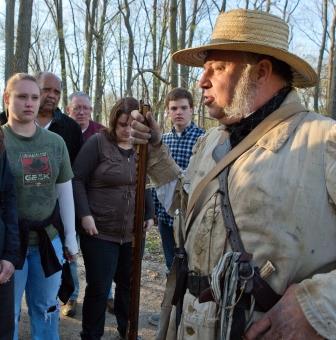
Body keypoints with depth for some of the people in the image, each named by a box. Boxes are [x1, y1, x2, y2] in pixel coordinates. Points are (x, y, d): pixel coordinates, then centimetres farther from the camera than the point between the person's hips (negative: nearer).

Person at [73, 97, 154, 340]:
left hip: (134, 232, 5)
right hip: (100, 231, -4)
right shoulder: (98, 142, -8)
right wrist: (85, 214, -15)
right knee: (99, 287, 2)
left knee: (129, 284, 16)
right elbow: (78, 179, -8)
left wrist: (149, 215, 10)